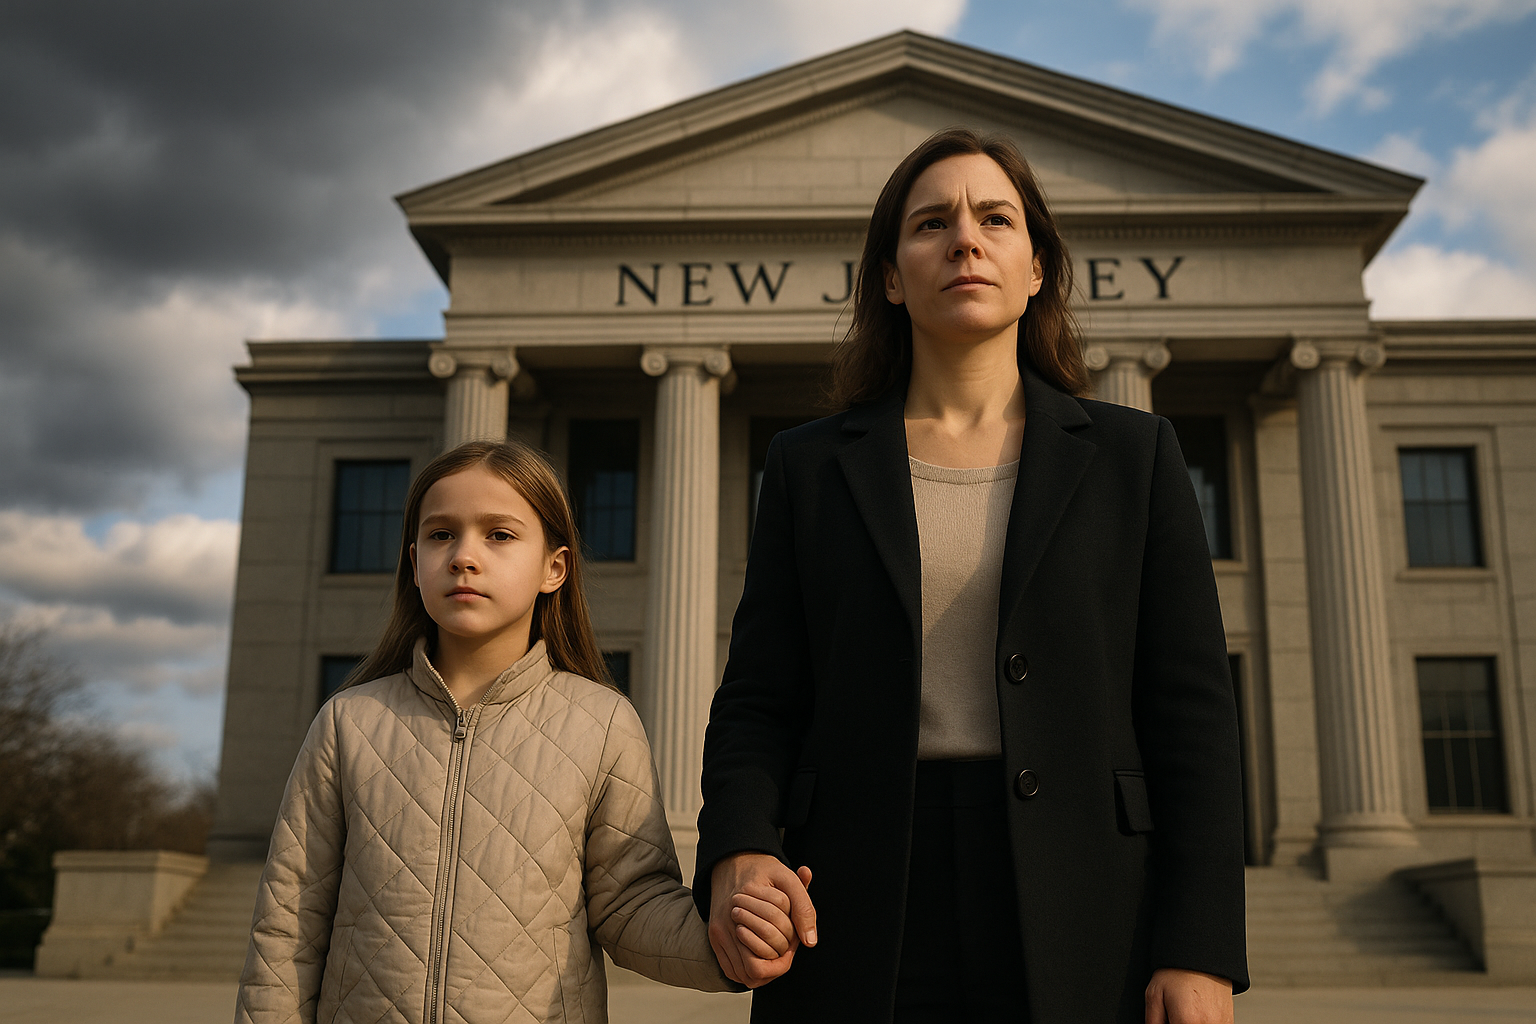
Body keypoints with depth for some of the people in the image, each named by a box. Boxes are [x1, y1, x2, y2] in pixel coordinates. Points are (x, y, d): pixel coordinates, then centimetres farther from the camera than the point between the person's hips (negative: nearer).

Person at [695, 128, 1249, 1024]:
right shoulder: (810, 467, 9)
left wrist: (1201, 950, -6)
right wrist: (737, 853, -14)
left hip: (1082, 924, 0)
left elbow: (1192, 710, 2)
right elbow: (759, 701, 6)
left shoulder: (1134, 456, 7)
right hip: (860, 926, 1)